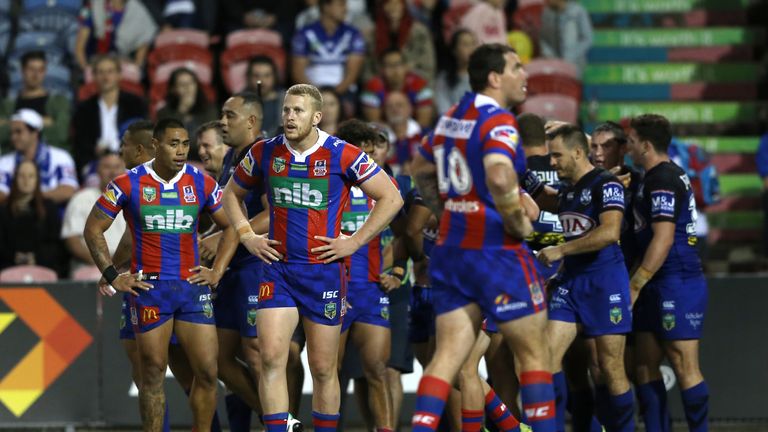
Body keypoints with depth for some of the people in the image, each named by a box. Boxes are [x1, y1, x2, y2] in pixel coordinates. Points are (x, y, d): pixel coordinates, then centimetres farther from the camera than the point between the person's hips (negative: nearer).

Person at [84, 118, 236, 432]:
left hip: (193, 287, 2)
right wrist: (112, 277, -2)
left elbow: (232, 226, 15)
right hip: (149, 289, -2)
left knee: (207, 372, -4)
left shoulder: (201, 183, 4)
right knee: (153, 373, 1)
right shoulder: (129, 184, -3)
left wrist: (217, 271, 6)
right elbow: (93, 230, 4)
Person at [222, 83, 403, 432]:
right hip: (277, 268, 2)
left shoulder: (342, 155, -7)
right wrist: (246, 236, 7)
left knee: (323, 369, 4)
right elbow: (231, 193, 21)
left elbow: (391, 198, -3)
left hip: (324, 270, -2)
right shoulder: (265, 153, 3)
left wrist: (354, 242, -7)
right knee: (271, 357, -11)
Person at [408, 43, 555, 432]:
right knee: (534, 353, 4)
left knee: (448, 354, 3)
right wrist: (519, 224, -19)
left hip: (451, 250, 8)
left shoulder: (452, 117, 13)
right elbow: (499, 177, -33)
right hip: (496, 251, -8)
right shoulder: (497, 121, -14)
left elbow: (420, 170, 27)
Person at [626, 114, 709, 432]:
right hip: (659, 287, 10)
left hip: (678, 285, -10)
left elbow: (663, 239, -20)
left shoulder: (662, 181, -14)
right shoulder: (662, 177, 18)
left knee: (684, 367, -9)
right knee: (645, 365, 8)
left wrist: (635, 285, -19)